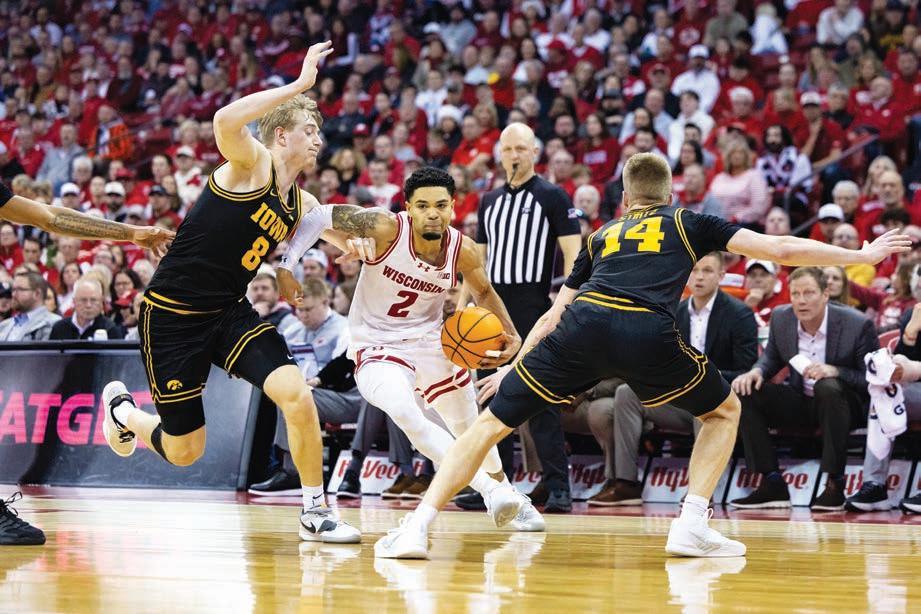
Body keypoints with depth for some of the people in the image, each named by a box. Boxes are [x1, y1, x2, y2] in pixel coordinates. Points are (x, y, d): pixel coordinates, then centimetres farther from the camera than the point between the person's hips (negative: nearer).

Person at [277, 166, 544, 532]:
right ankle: (489, 489, -32)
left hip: (430, 341, 4)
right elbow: (320, 216, -17)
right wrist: (285, 265, -26)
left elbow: (484, 292, 10)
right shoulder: (386, 228, -23)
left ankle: (507, 494, 43)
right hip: (378, 347, -4)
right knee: (405, 413, -33)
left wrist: (511, 335, -3)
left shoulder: (463, 251, -11)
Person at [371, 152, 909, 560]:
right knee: (725, 410, 24)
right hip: (649, 335, -2)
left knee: (494, 421, 13)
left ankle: (419, 526, 0)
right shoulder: (689, 223, 28)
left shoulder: (602, 237, 34)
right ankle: (692, 526, 11)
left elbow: (556, 314, 35)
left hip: (583, 324, 2)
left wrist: (514, 365, 45)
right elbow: (781, 249, 26)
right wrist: (862, 256, 35)